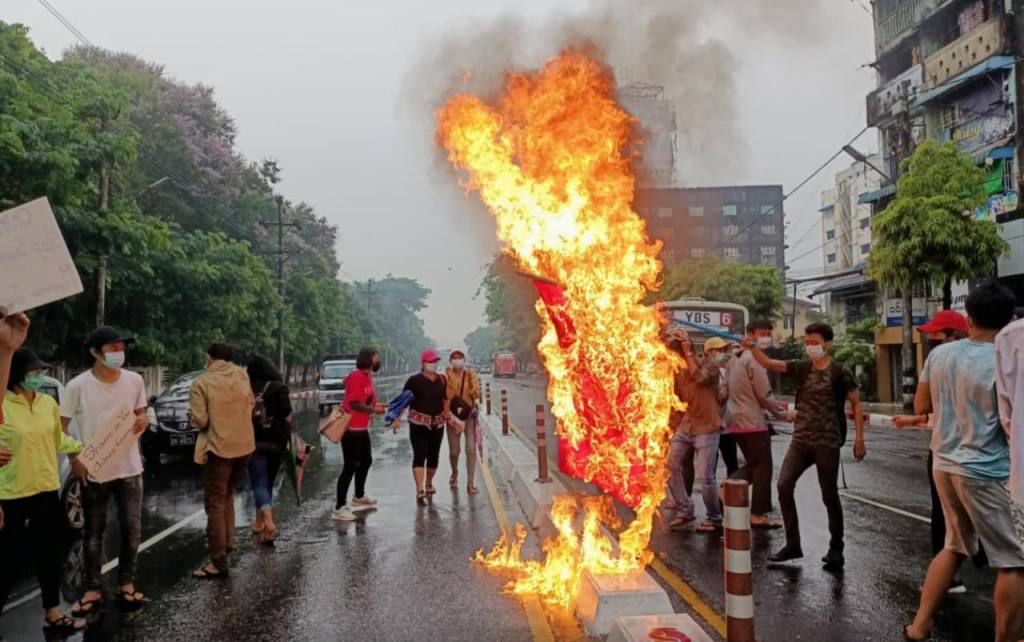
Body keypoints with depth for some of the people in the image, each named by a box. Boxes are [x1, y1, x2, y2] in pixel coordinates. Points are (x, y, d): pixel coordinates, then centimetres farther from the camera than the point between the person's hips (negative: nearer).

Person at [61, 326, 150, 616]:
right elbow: (60, 427, -4)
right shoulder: (78, 386, -11)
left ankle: (126, 584, 24)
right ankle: (93, 591, 20)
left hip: (129, 467, 3)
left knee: (132, 528, 9)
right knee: (94, 532, 10)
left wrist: (143, 421, -10)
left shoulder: (135, 381, -1)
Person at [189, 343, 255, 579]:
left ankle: (219, 562, 4)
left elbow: (200, 420, -13)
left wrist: (191, 416, 8)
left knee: (215, 504, 2)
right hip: (245, 445, 5)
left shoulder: (201, 383, -11)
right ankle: (228, 542, 26)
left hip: (219, 448, -5)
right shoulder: (242, 375, 3)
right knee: (226, 495, 25)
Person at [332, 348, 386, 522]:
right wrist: (374, 410, -15)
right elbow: (355, 404, -24)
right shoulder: (356, 377, -19)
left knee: (366, 461, 22)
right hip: (350, 428, -10)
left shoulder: (368, 376, 11)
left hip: (362, 428, 10)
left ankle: (359, 497, 40)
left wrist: (378, 406, 1)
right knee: (350, 466, -8)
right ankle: (339, 508, -2)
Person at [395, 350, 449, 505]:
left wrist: (447, 416, 11)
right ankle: (420, 491, -15)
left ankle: (429, 484, 34)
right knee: (419, 455, -11)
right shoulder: (414, 380, -7)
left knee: (434, 455, 13)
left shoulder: (441, 380, 7)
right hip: (419, 423, -5)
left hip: (437, 423, 5)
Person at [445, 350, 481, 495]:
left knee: (471, 449, -8)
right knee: (454, 451, 7)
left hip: (469, 415, 0)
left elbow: (477, 394, -8)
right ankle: (454, 473, 38)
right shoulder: (447, 377, -2)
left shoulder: (471, 375, 1)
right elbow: (445, 396, -10)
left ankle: (471, 484, -3)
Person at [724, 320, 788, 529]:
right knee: (763, 467, 1)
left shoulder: (736, 358, 15)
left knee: (753, 465, 18)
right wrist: (780, 414, -1)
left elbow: (726, 388, 17)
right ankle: (758, 515, 6)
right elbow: (764, 394, -16)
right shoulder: (755, 358, -14)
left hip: (735, 420, 9)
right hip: (752, 422, -9)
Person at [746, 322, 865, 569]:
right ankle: (793, 544, 6)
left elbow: (856, 405, -1)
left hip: (827, 443, -4)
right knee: (784, 485, -6)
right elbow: (768, 363, -4)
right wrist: (752, 347, -23)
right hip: (800, 440, 4)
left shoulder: (840, 372, -5)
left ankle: (836, 550, 20)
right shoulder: (801, 368, 5)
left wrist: (859, 439, -7)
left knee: (829, 496, 4)